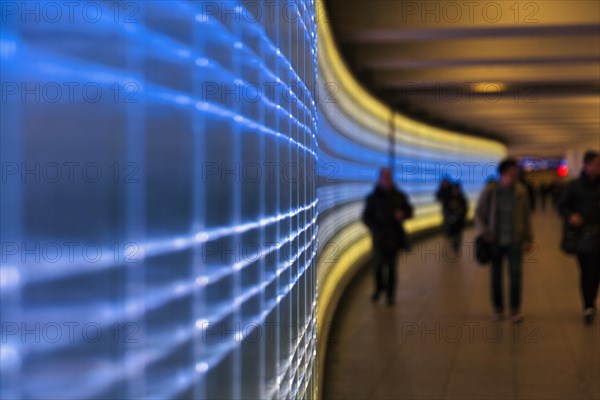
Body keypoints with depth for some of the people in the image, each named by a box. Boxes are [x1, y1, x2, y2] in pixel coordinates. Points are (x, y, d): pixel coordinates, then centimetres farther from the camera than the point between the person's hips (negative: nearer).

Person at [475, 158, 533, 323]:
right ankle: (498, 308, 21)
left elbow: (526, 216, 6)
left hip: (514, 240, 0)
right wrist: (484, 232, -11)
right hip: (495, 240, 0)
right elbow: (479, 214, 2)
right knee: (496, 275, 7)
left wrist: (528, 239, 6)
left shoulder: (521, 191, -3)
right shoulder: (489, 191, -7)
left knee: (516, 272, -11)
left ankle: (515, 309, -2)